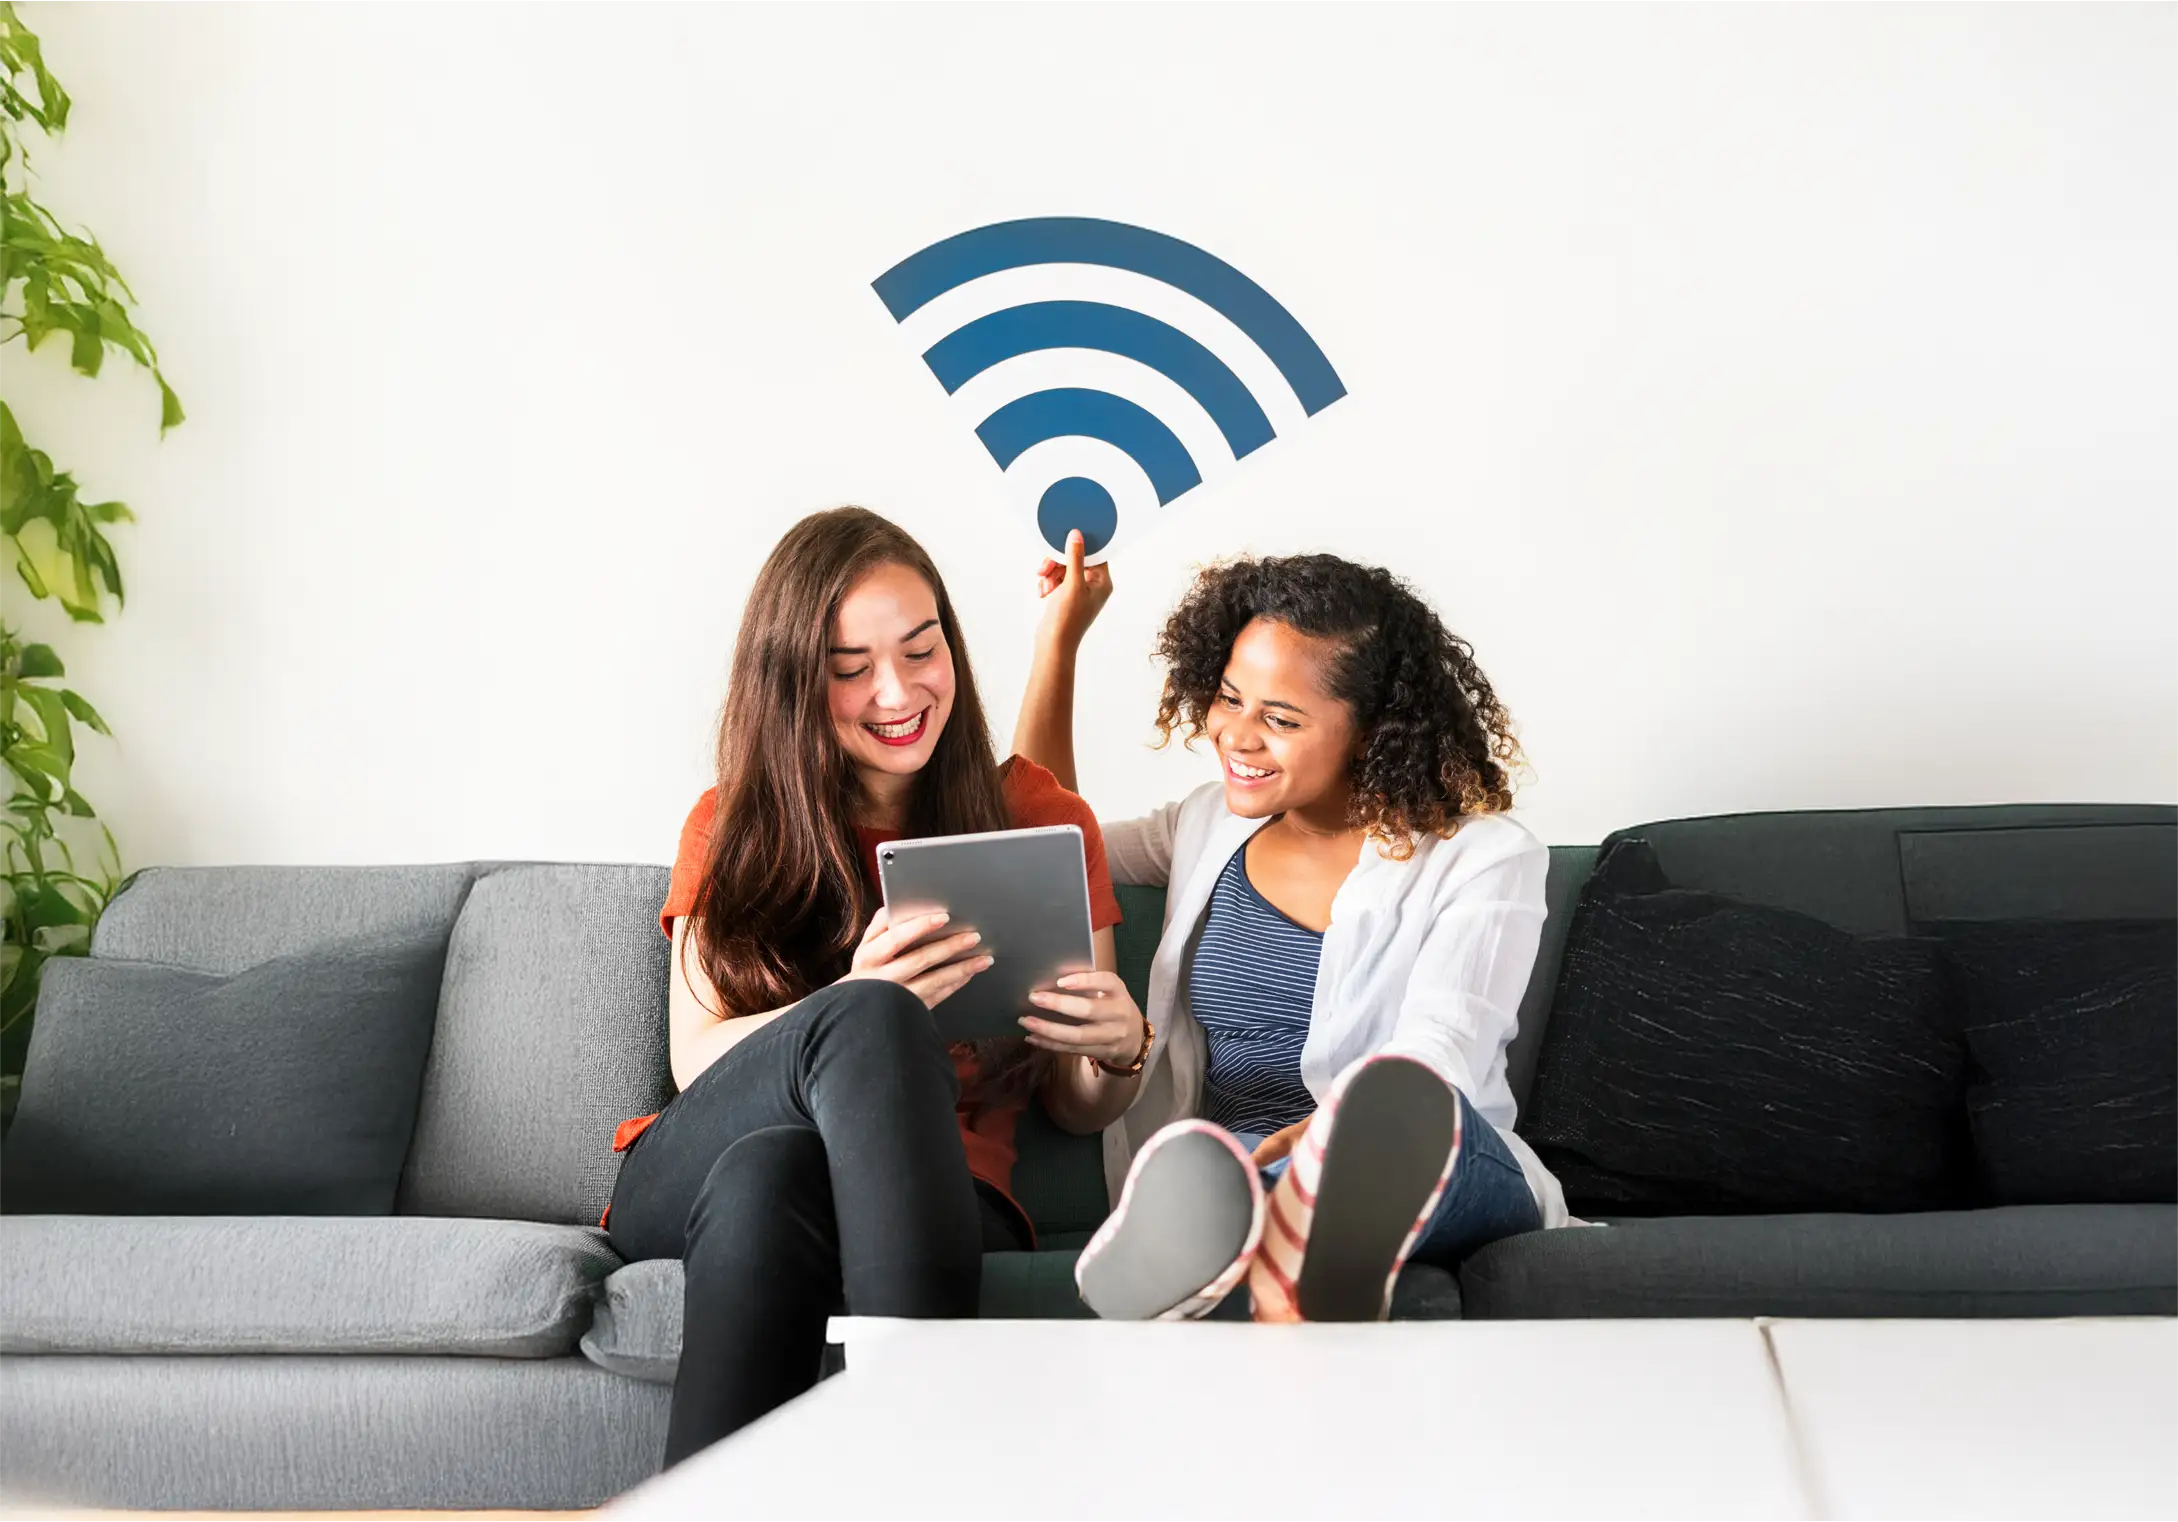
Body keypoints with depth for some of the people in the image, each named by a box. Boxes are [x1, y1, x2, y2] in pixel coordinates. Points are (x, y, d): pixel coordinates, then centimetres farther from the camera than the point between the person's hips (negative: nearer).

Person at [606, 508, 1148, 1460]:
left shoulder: (1041, 821, 12)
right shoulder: (732, 829, 14)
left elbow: (1076, 1110, 14)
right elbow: (697, 1063, 0)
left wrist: (1120, 1052, -12)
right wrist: (858, 1006, -21)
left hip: (930, 1199, -1)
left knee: (767, 1178, -38)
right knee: (871, 1017, -35)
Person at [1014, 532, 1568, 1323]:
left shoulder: (1482, 858, 4)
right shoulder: (1211, 827, 22)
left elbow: (1436, 1056, -12)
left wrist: (1312, 1140, -35)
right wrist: (1059, 640, 27)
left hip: (1433, 1188, -3)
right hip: (1219, 1170, 3)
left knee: (1412, 1106, -41)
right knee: (1193, 1168, -36)